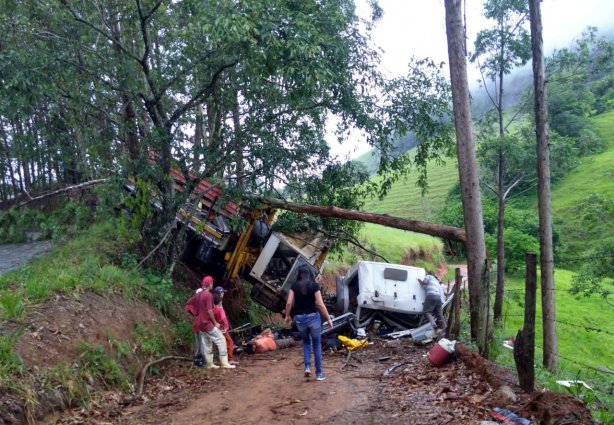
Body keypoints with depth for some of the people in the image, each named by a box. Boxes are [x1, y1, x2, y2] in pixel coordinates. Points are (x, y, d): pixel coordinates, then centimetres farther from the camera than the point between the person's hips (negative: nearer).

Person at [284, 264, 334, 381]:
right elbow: (320, 304, -12)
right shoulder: (314, 285, -9)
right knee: (317, 345, 11)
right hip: (313, 317, -2)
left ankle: (307, 367, 8)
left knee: (306, 342, 24)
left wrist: (287, 316, 11)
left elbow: (289, 303, -5)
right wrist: (329, 319, -4)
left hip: (299, 318, 2)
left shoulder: (294, 286, -2)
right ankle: (319, 373, 13)